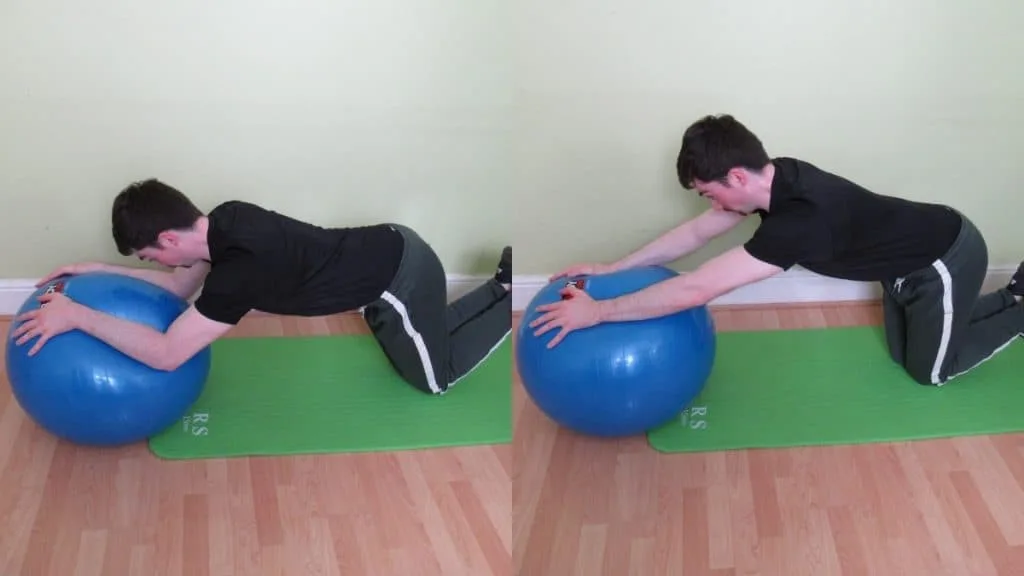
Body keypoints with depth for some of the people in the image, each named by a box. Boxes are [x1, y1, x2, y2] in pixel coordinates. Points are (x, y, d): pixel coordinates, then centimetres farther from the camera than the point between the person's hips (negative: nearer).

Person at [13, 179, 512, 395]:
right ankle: (506, 281, 32)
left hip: (404, 281, -8)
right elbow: (181, 286, 14)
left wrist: (77, 315, -26)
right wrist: (100, 270, 7)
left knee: (436, 377, 15)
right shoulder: (226, 221, -3)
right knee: (427, 339, 31)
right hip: (394, 250, 8)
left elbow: (167, 354, -29)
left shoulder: (242, 268, -30)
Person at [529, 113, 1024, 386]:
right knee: (903, 353, 22)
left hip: (948, 259, -8)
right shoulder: (777, 179, -13)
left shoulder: (799, 221, -40)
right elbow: (695, 232, -1)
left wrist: (596, 312, -37)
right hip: (914, 255, 8)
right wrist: (613, 268, -4)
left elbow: (695, 291, -41)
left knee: (929, 368, 10)